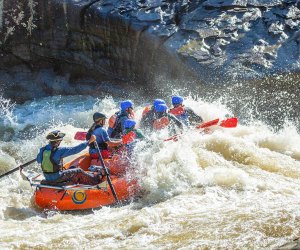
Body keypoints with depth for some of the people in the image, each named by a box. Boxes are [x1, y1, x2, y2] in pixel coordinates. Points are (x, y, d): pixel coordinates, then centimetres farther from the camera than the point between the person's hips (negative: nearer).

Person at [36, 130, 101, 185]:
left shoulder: (42, 150, -4)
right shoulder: (60, 150, -23)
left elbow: (38, 160, 14)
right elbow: (75, 149, -22)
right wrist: (89, 141, -17)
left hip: (47, 177, 7)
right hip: (56, 178, -7)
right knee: (78, 172, 7)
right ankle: (95, 179, 24)